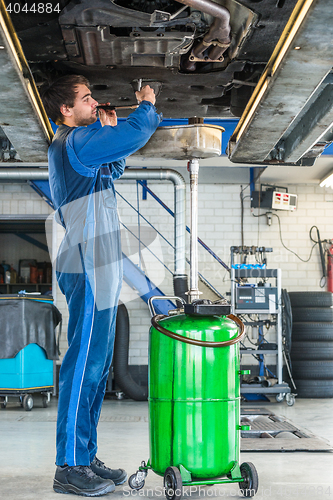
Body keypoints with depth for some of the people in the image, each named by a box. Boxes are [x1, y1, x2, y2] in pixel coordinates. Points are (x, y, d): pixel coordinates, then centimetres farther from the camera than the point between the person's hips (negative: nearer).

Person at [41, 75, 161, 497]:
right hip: (89, 270, -11)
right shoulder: (76, 141, -11)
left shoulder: (67, 147, 21)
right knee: (84, 362, -8)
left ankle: (84, 457, 19)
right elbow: (137, 134, -16)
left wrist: (109, 133, 17)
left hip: (94, 268, 11)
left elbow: (110, 171, 32)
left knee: (96, 364, 12)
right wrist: (146, 104, 4)